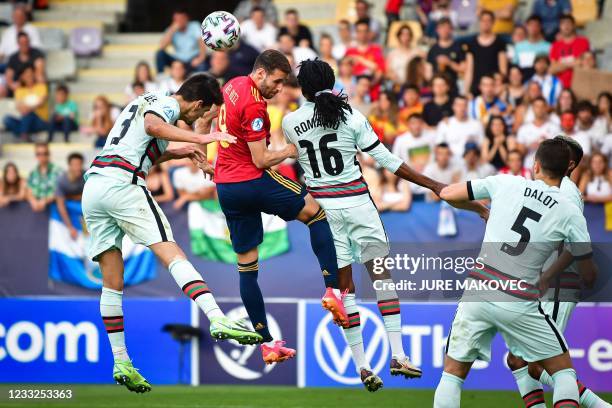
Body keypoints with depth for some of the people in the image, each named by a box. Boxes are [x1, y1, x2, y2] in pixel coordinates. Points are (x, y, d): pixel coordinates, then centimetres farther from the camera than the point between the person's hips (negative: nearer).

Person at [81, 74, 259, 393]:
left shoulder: (145, 101, 29)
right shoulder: (168, 104, 2)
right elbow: (151, 125, -22)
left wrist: (179, 152, 33)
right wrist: (199, 137, -26)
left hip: (92, 186, 9)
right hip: (121, 183, -9)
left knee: (112, 282, 7)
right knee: (171, 254, -17)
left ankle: (120, 363, 5)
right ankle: (218, 320, -31)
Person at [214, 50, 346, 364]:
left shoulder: (234, 85, 7)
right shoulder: (254, 105, -20)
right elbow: (261, 161, -18)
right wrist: (290, 151, -3)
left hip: (225, 187, 9)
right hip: (253, 182, -8)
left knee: (246, 265, 9)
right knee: (315, 212, 11)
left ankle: (267, 344, 12)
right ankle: (331, 290, 1)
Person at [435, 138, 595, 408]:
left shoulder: (505, 183, 4)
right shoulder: (571, 213, 0)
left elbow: (447, 193, 12)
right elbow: (589, 272, 7)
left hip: (478, 292, 1)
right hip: (520, 302, -1)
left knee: (453, 373, 12)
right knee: (563, 371, 14)